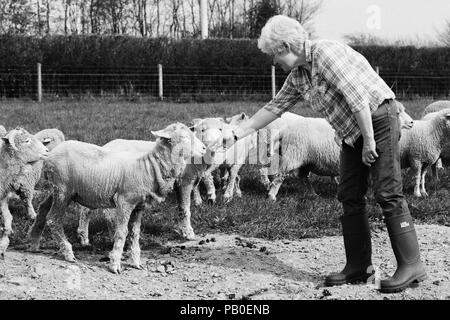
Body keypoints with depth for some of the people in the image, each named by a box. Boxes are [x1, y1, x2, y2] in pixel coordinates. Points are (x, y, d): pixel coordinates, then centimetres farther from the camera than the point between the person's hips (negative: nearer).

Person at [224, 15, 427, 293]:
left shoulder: (326, 53, -19)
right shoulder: (298, 76, 10)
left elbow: (357, 96, -23)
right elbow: (275, 107, 20)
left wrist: (369, 140, -22)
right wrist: (237, 134, 20)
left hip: (378, 118, -10)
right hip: (352, 132, 10)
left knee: (388, 193, -13)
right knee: (350, 196, 6)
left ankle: (411, 265, -11)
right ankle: (359, 267, 11)